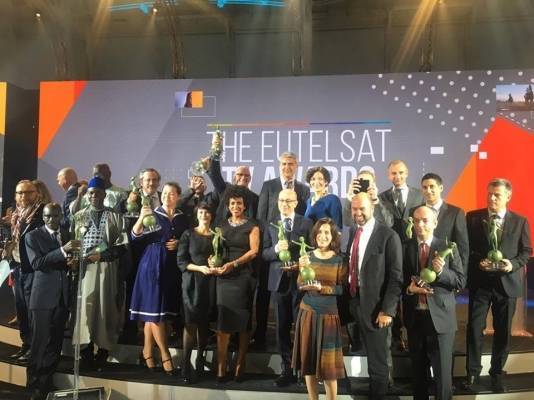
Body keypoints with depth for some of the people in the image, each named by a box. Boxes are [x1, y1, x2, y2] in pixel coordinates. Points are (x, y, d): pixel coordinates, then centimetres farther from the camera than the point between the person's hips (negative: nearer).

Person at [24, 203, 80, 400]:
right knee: (40, 342, -1)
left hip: (63, 295, 4)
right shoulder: (33, 236, -2)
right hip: (43, 295, -4)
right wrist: (62, 250, -26)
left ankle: (46, 383, 21)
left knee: (55, 342, 8)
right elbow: (36, 263, -16)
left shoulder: (67, 235, 13)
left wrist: (73, 263, -1)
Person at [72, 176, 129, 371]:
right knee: (85, 307, -3)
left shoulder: (115, 217, 7)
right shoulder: (79, 216, 13)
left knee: (105, 307, -1)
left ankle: (102, 353, 6)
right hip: (84, 267, 1)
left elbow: (123, 245, 0)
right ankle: (87, 355, 4)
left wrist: (103, 255, -10)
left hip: (107, 267, -1)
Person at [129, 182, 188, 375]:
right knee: (154, 308, -5)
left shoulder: (183, 218, 8)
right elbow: (135, 237, -12)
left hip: (172, 268, 3)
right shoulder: (152, 214, -1)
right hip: (152, 266, -3)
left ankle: (147, 352, 19)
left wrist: (179, 244, -6)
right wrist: (141, 218, -28)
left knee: (157, 310, 8)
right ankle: (165, 354, 3)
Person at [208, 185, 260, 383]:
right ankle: (221, 368, -2)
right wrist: (212, 259, -11)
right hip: (224, 276, 2)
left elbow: (254, 251, -8)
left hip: (243, 276, -2)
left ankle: (240, 366, 10)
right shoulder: (222, 226, 14)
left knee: (243, 323, 2)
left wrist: (233, 264, -20)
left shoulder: (252, 226, 3)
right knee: (223, 322, -3)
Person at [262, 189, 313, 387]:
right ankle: (287, 369, 16)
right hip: (279, 281, 3)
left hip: (300, 280, -2)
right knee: (282, 327, 7)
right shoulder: (271, 226, 9)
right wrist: (276, 249, -16)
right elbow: (264, 254, 4)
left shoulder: (307, 223, 3)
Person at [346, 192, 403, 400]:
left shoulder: (388, 236, -11)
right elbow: (350, 267, 10)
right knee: (369, 354, 15)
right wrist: (346, 299, 4)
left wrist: (387, 310, -15)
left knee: (377, 359, 8)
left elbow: (396, 277, -12)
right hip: (354, 302, 5)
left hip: (374, 306, -5)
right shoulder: (352, 233, 9)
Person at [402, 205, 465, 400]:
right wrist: (409, 288, -12)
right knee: (418, 369, 16)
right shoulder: (405, 248, 3)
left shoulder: (448, 247, -1)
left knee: (442, 370, 2)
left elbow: (461, 281, -4)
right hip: (414, 317, 2)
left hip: (440, 317, -2)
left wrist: (441, 271, -21)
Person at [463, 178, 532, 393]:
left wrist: (513, 264, -14)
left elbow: (526, 251, 4)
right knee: (474, 328, 1)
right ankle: (473, 371, 17)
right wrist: (478, 262, -16)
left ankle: (497, 373, 26)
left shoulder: (520, 221, 3)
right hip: (479, 282, -1)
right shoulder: (472, 217, 0)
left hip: (507, 282, 1)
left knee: (503, 331, 10)